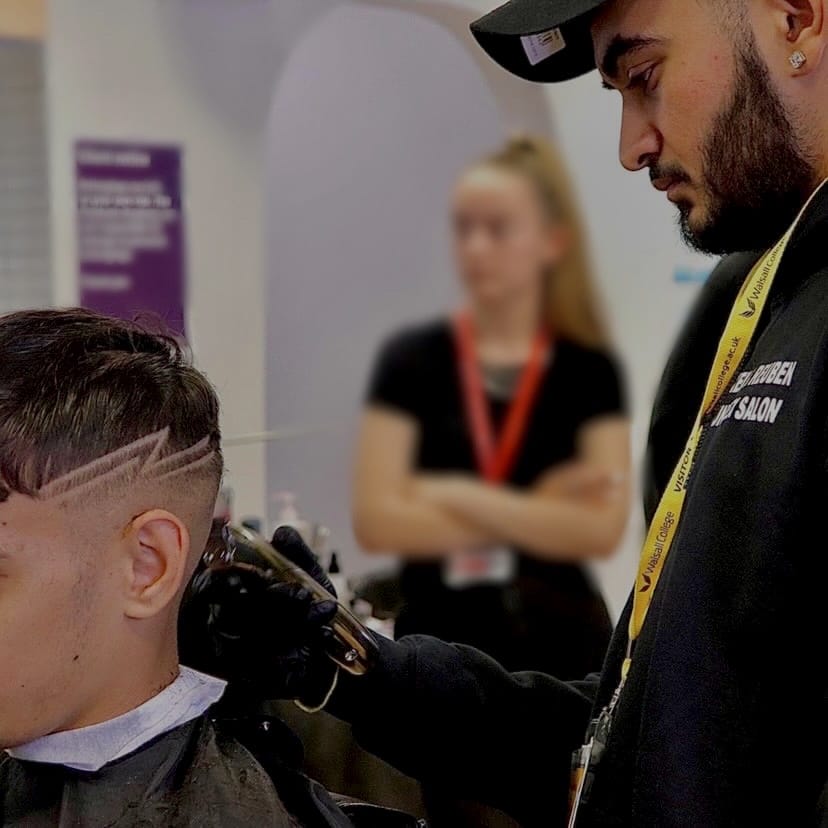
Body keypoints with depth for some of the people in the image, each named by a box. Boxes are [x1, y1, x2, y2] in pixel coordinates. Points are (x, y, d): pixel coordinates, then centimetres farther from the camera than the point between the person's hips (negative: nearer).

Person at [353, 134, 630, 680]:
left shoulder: (589, 371, -1)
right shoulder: (412, 361, -2)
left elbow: (602, 527, -13)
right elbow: (377, 519, -12)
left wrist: (459, 495, -16)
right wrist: (536, 515, -13)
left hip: (561, 654, 1)